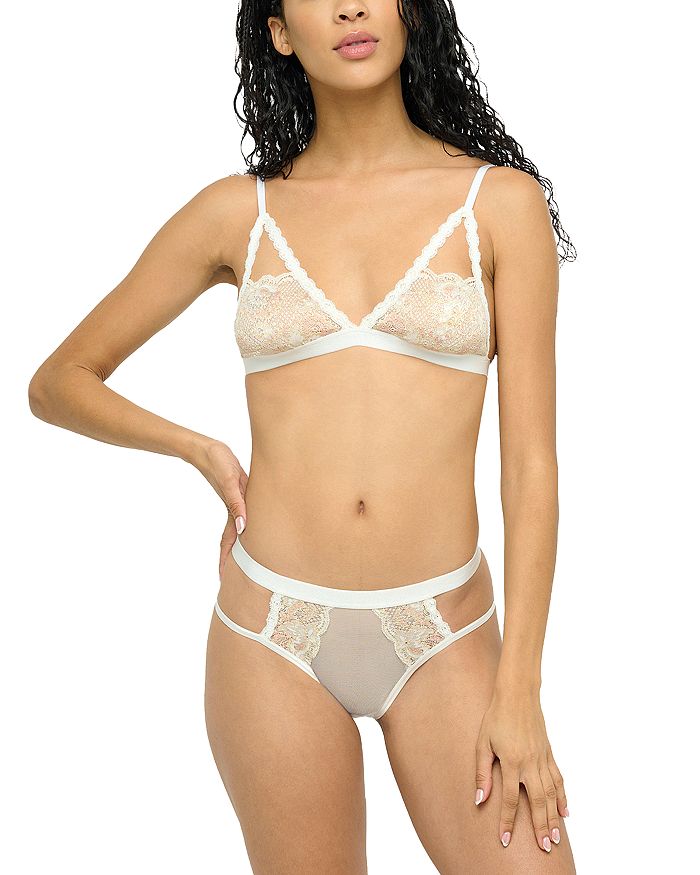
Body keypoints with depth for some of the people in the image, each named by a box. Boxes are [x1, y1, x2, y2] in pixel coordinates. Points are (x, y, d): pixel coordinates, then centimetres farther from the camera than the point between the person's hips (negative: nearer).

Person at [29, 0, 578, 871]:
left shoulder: (500, 199, -1)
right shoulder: (238, 212, 2)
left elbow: (530, 458, -4)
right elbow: (58, 382, 12)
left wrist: (519, 691, -8)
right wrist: (201, 451, -1)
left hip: (442, 635, 0)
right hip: (275, 633, 1)